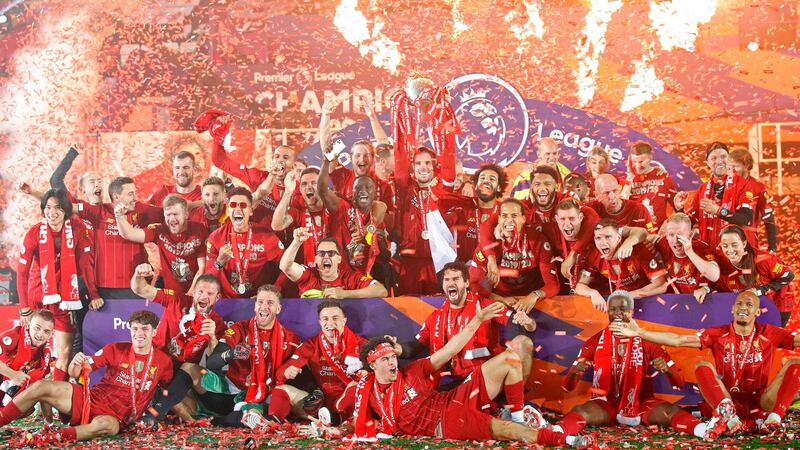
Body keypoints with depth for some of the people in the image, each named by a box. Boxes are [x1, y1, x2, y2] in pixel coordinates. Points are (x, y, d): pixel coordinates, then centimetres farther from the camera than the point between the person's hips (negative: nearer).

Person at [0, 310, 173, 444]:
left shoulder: (163, 361, 1)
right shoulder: (116, 349, 1)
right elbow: (75, 373, 0)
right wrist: (76, 363, -21)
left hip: (115, 418, -2)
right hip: (90, 400, 2)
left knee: (105, 424, -41)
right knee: (41, 386, -17)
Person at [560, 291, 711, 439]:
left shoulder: (646, 340, 0)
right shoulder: (595, 342, 0)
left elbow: (680, 382, -2)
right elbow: (568, 387, -3)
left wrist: (667, 370, -25)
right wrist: (574, 372, -27)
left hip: (641, 404, 1)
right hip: (607, 404, -1)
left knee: (672, 411, -29)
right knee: (579, 412, -32)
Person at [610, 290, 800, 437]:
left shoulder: (769, 334, 3)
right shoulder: (718, 334, 2)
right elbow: (678, 340, -5)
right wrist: (639, 333, -12)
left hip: (760, 404, 0)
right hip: (727, 402, 0)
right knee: (702, 366, -23)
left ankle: (774, 417, -36)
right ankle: (731, 419, -44)